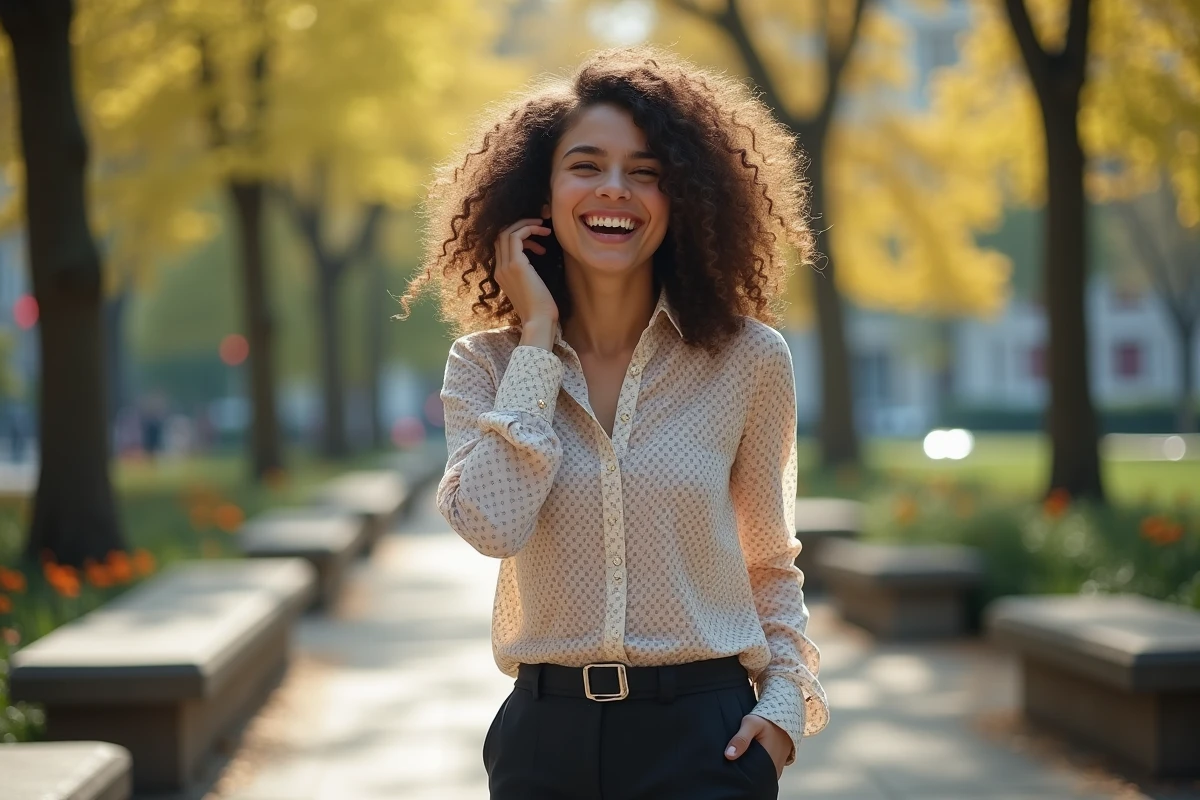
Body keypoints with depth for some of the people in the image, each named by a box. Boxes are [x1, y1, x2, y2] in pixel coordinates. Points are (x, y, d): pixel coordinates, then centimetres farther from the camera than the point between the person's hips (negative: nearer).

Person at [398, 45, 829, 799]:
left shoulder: (747, 358, -2)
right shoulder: (486, 364, -1)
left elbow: (770, 561, 9)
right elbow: (493, 526, -19)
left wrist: (785, 700, -3)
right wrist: (539, 339, -13)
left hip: (703, 734, -1)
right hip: (545, 733, 1)